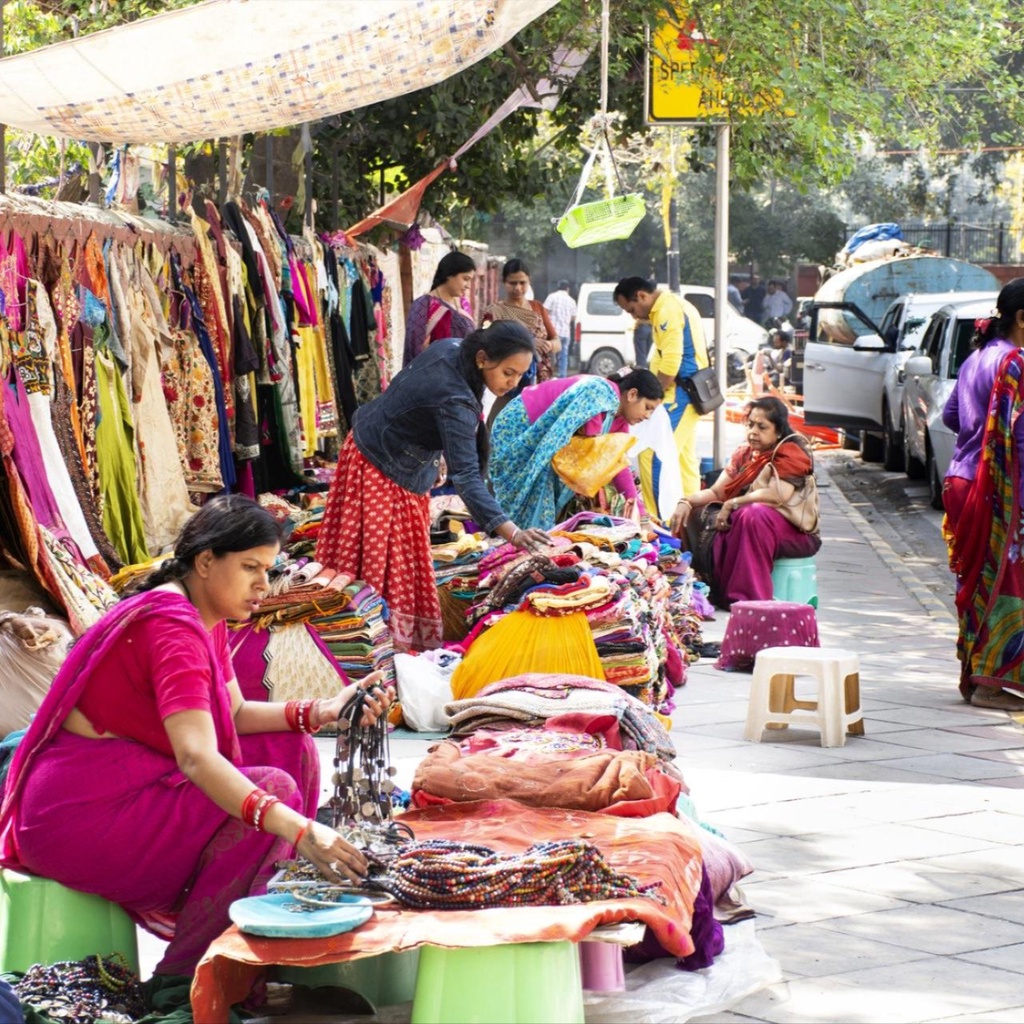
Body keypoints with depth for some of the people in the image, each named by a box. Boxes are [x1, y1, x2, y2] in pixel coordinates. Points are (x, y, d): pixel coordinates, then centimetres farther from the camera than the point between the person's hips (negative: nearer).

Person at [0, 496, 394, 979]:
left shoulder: (206, 618, 9)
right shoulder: (171, 626, -23)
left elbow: (233, 715, 12)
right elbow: (196, 756, -36)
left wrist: (323, 711, -5)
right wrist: (299, 830, -45)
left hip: (129, 785, 11)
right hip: (77, 816, -11)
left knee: (289, 748, 5)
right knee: (273, 789, -22)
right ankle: (179, 980, -12)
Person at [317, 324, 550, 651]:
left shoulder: (452, 349, -11)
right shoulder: (455, 401, -36)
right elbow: (466, 476, -41)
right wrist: (511, 532, -49)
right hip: (384, 470, -9)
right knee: (392, 564, -3)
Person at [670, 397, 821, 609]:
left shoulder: (791, 453, -13)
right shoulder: (744, 454, 9)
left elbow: (778, 495, -29)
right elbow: (716, 492, 7)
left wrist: (732, 504, -22)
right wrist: (686, 503, -12)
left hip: (795, 532, -8)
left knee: (754, 514, -37)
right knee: (695, 515, -1)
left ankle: (748, 598, -38)